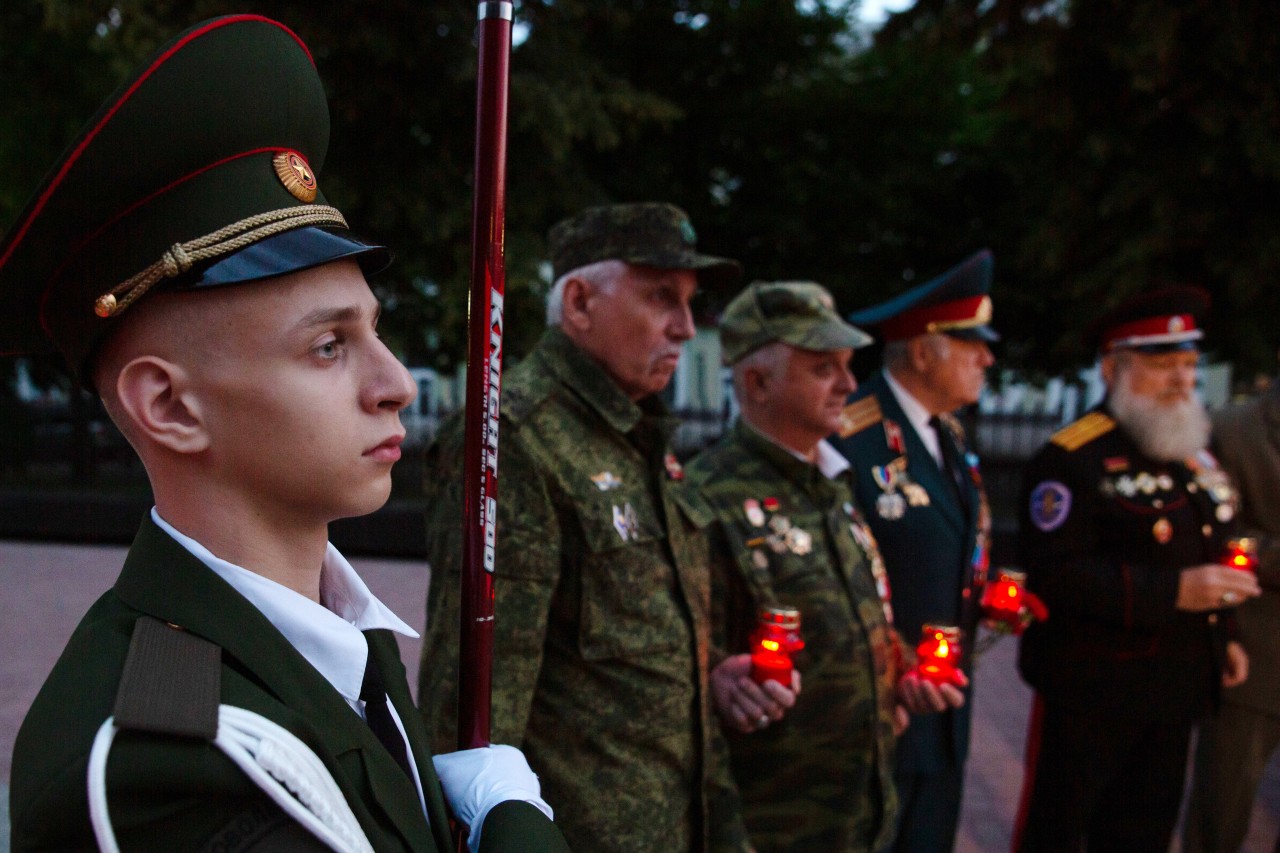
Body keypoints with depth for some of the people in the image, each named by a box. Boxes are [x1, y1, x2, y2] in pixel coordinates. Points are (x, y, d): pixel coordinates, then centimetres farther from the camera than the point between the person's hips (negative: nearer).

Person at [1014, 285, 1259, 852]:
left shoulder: (1195, 454, 12)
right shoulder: (1071, 461, -16)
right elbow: (1054, 577, -25)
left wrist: (1220, 636, 13)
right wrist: (1174, 592, -27)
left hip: (1175, 693, 8)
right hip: (1089, 694, -7)